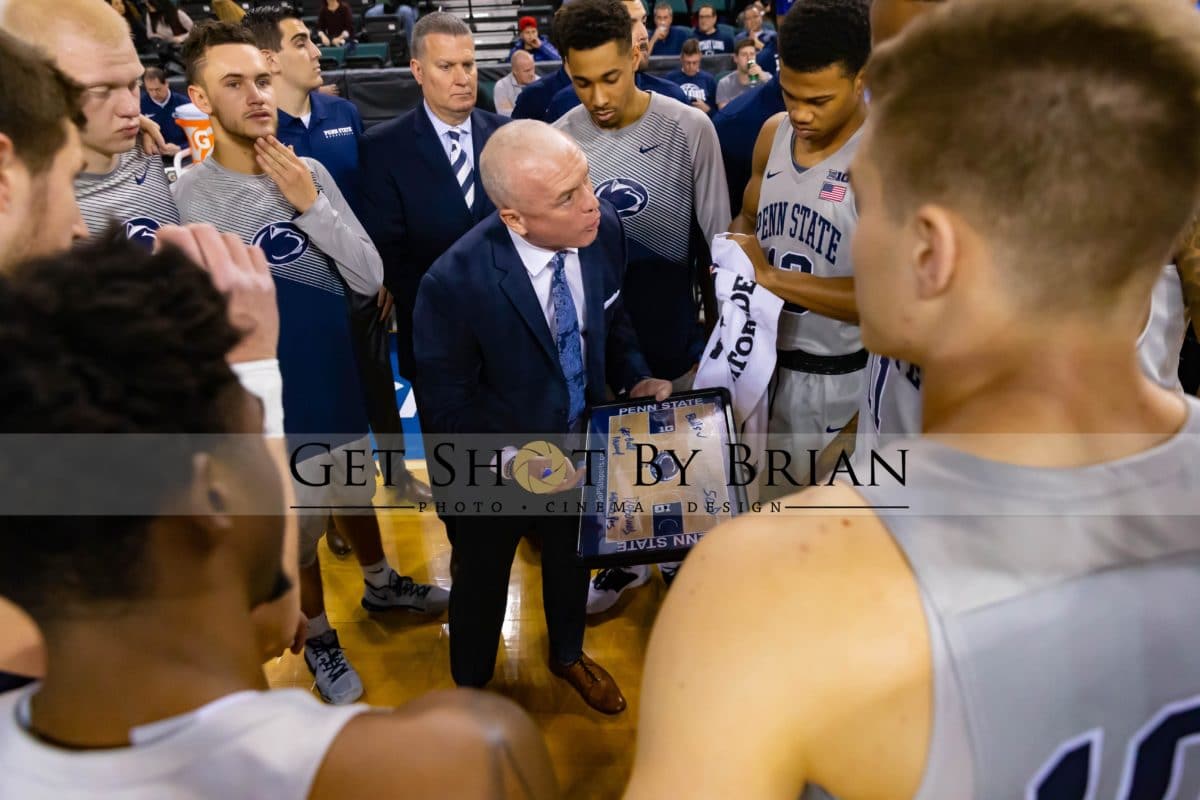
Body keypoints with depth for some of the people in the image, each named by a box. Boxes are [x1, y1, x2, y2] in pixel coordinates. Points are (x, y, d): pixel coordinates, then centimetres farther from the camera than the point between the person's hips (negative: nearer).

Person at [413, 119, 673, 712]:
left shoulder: (604, 228, -20)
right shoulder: (455, 284, -34)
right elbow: (445, 408, -21)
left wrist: (636, 378, -12)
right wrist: (516, 460, -31)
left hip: (579, 443, 5)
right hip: (490, 467, -4)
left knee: (572, 558, 30)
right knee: (482, 578, 23)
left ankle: (568, 654, 63)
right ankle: (471, 685, 56)